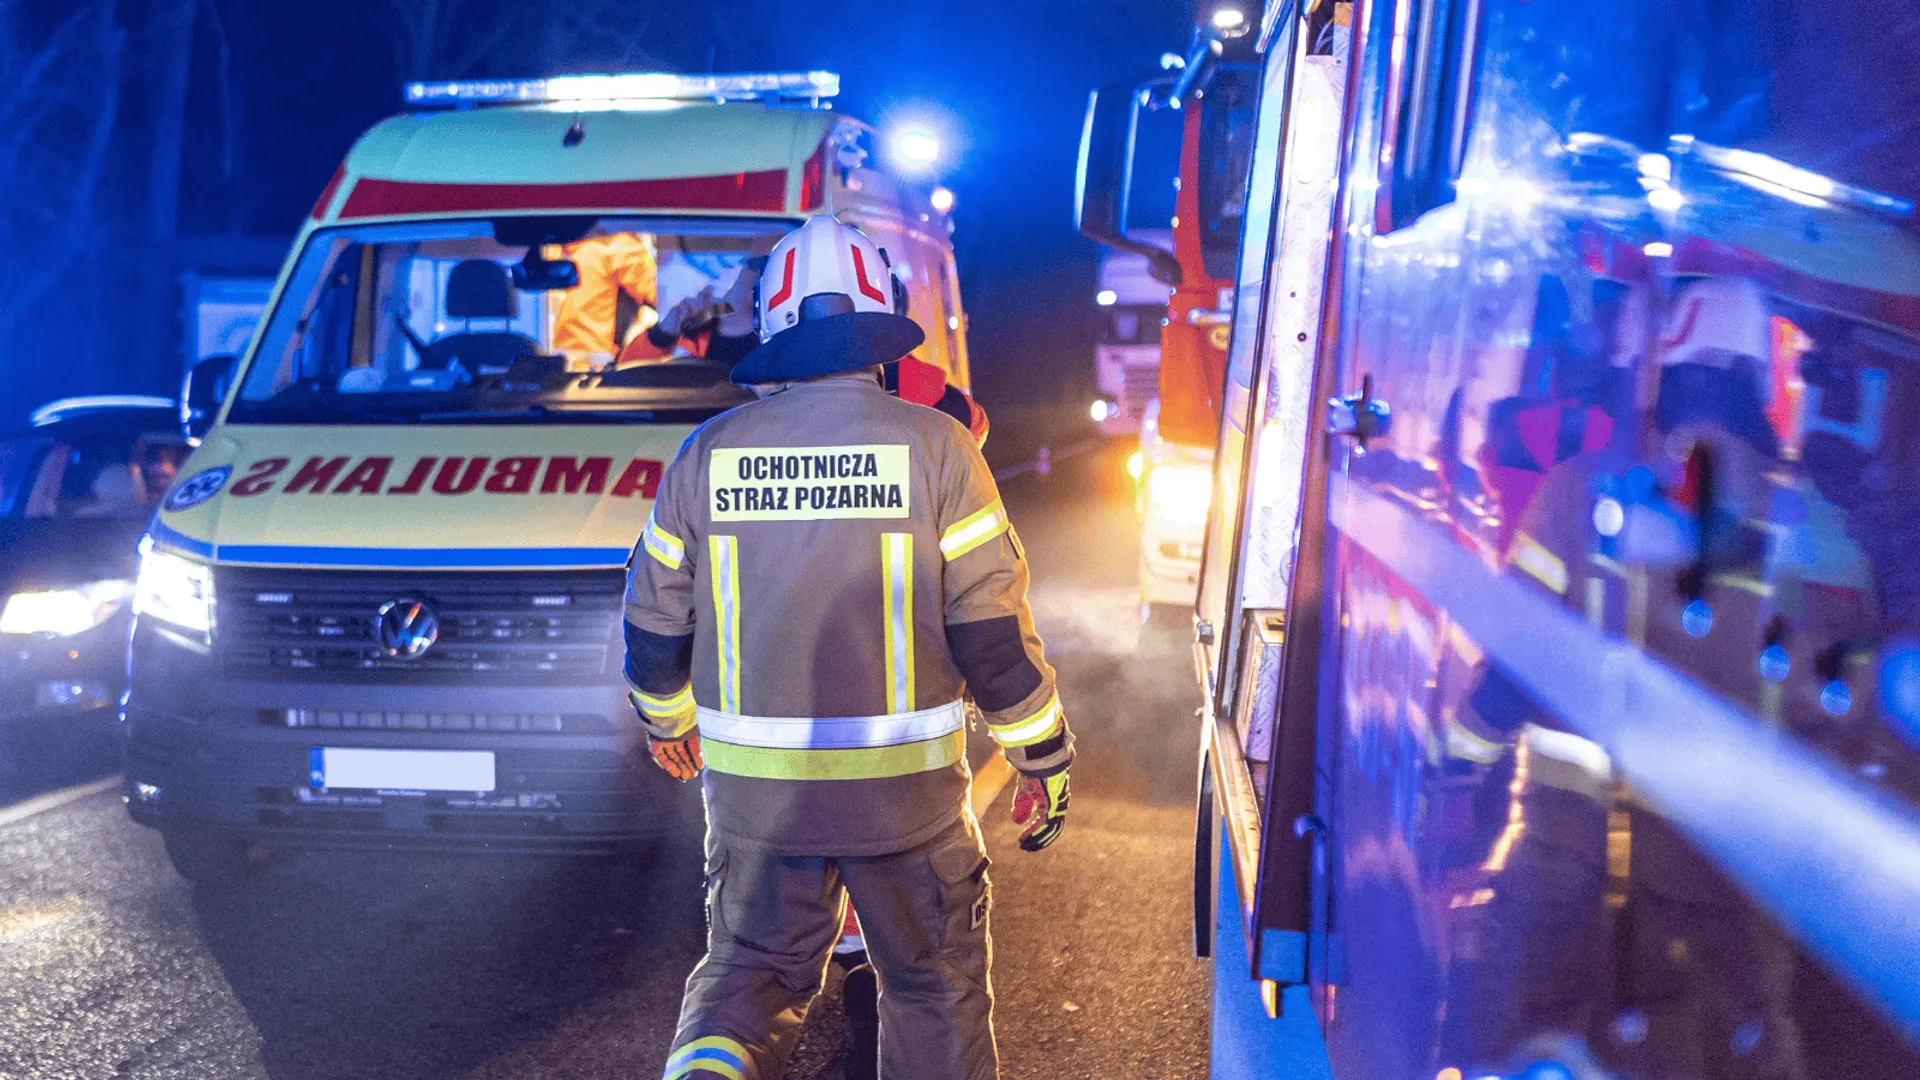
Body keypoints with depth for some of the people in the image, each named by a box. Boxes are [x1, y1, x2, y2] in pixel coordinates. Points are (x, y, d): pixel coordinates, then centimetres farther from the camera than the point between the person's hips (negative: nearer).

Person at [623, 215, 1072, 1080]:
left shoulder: (709, 452, -1)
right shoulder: (934, 448, -9)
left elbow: (654, 618, 8)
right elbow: (993, 629, -10)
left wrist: (664, 720, 27)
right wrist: (1045, 761, 3)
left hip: (752, 784, 2)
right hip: (904, 785, -2)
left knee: (750, 966, 19)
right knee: (935, 982, 17)